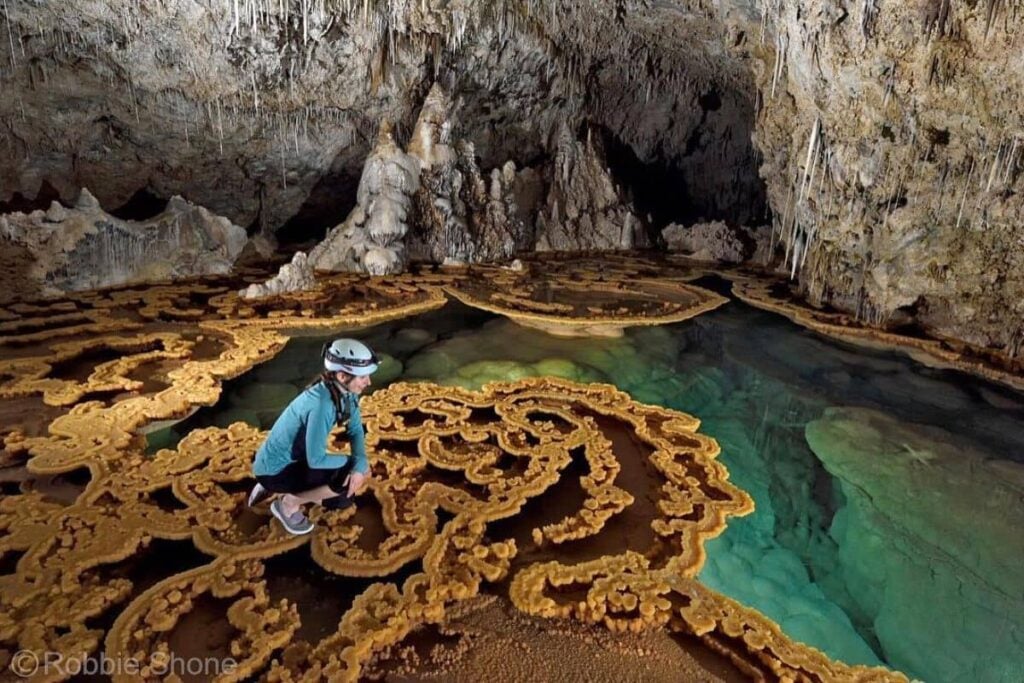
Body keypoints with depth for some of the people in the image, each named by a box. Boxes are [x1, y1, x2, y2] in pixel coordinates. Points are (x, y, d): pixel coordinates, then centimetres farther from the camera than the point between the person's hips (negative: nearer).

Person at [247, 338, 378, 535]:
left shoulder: (345, 391, -9)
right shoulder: (322, 403, -34)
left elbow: (356, 430, 0)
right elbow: (316, 459, -31)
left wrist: (360, 464, -17)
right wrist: (354, 461, -16)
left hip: (298, 459, 8)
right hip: (274, 469, -8)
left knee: (343, 499, 11)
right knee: (348, 480, -19)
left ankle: (278, 489, 21)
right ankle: (288, 504, 1)